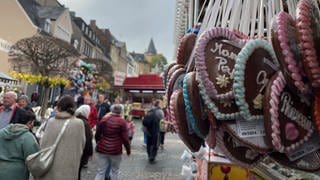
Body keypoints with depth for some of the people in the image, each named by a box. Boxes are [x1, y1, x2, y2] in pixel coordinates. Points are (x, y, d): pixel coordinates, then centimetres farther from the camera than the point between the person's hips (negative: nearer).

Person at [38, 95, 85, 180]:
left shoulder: (51, 122, -7)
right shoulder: (79, 124, -12)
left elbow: (43, 144, -2)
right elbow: (81, 146, -3)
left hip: (49, 167, 2)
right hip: (67, 169, -2)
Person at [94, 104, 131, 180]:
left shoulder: (104, 119, 1)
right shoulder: (122, 121, -10)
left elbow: (97, 134, 8)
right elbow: (125, 138, -11)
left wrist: (99, 143, 26)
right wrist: (128, 149, 3)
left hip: (102, 149, 3)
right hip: (115, 150, -3)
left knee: (100, 171, 9)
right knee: (114, 171, 16)